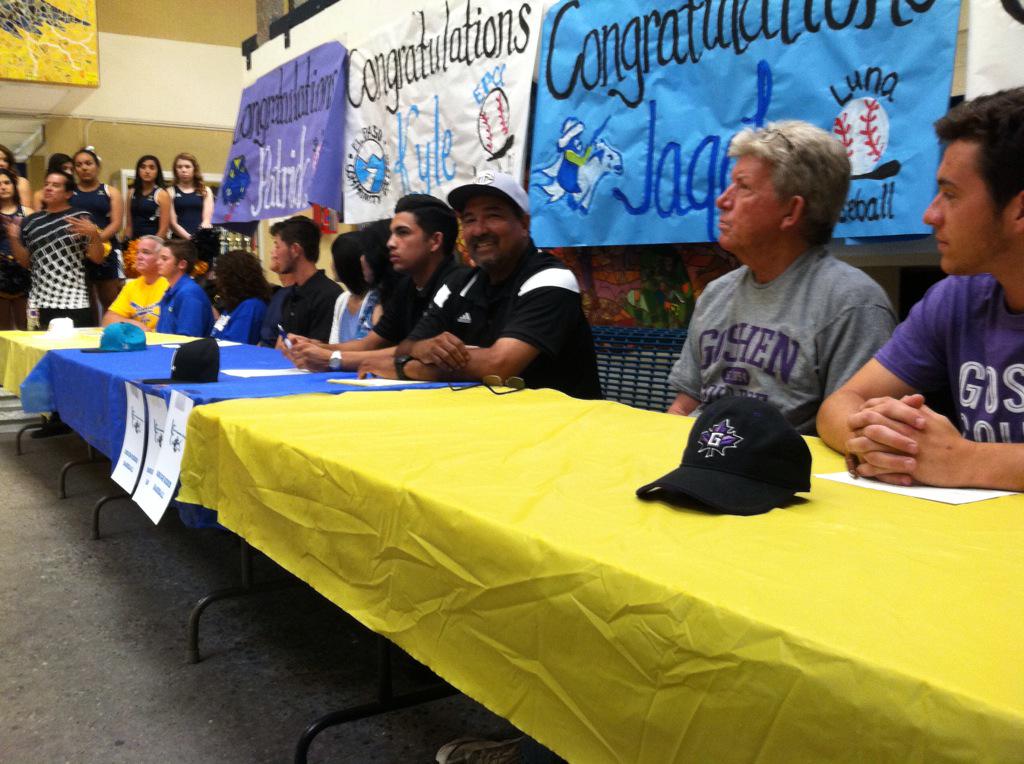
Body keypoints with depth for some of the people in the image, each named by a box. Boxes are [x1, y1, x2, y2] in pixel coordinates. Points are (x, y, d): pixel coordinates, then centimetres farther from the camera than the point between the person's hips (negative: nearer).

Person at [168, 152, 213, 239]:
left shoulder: (205, 191, 13)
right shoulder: (171, 192, 9)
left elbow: (207, 220, 4)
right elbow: (172, 222, 1)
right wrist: (190, 238, -12)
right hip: (180, 239, -1)